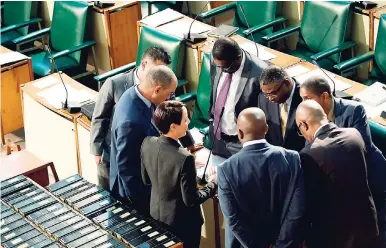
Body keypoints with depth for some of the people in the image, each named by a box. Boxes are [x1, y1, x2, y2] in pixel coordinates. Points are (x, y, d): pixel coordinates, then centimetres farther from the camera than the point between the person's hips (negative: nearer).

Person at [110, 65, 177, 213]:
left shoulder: (136, 94, -8)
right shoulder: (131, 121, -36)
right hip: (136, 190, -9)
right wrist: (143, 200, -18)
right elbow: (125, 167, -27)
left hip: (144, 180, 9)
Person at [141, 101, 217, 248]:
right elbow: (191, 200, -24)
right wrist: (212, 185, -9)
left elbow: (146, 180, 1)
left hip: (156, 215, 6)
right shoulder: (184, 158, -34)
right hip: (182, 223, -6)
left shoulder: (147, 143, -15)